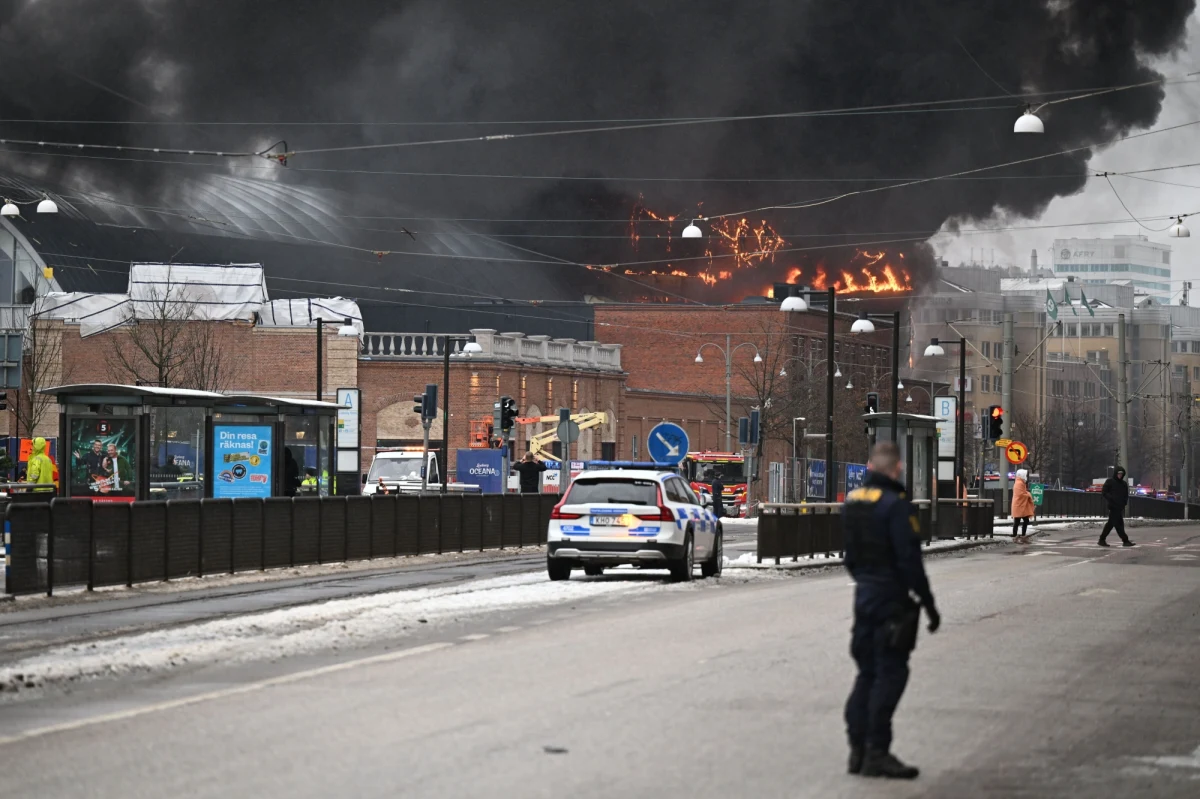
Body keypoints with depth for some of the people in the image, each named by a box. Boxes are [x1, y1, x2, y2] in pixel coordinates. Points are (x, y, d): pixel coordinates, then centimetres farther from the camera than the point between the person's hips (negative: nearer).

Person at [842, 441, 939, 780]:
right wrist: (927, 602, -14)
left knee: (867, 671, 15)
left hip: (863, 595, 8)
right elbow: (909, 560, -19)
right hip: (891, 597, -8)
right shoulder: (895, 505, -17)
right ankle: (877, 752, -4)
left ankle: (858, 748, 15)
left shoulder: (851, 501, 9)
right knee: (890, 673, -4)